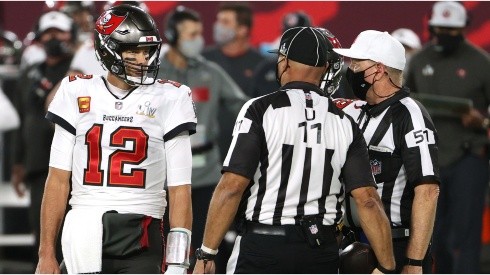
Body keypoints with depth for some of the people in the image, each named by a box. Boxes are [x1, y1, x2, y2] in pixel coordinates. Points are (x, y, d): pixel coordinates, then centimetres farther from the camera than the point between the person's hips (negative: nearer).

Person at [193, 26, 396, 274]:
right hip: (321, 251, 4)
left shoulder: (261, 110, -6)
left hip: (263, 247, -4)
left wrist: (206, 254, -8)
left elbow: (232, 186, -12)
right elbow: (367, 200, 1)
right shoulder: (344, 124, 6)